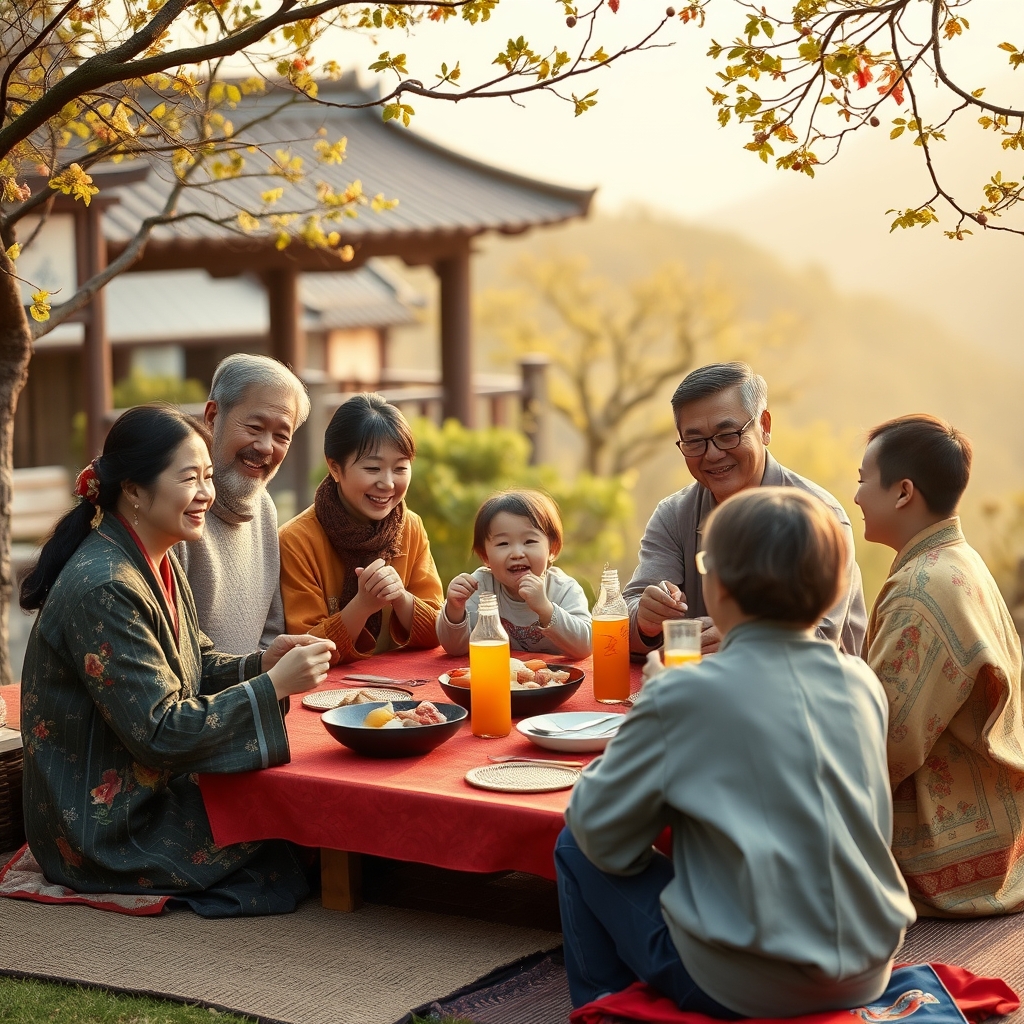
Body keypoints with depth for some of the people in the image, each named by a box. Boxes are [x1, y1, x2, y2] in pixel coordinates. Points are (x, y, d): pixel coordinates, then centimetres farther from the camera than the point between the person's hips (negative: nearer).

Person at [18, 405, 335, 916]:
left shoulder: (157, 564, 6)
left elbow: (190, 669, 16)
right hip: (106, 828, -9)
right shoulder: (103, 589, -25)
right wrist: (274, 685, -26)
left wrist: (260, 663, -4)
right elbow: (160, 731, -26)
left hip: (151, 788, 9)